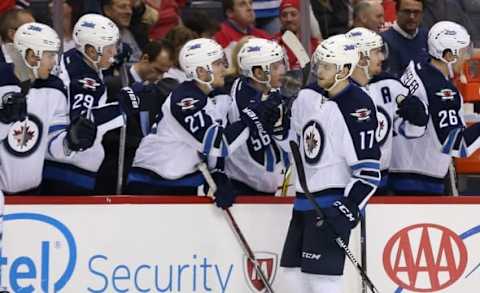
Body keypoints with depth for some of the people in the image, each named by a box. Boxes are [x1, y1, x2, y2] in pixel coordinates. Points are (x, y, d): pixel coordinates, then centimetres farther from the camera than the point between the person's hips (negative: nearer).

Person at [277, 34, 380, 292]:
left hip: (334, 201, -8)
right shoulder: (308, 96, 6)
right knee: (292, 271, 10)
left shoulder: (357, 107, -16)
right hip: (304, 198, 8)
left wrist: (350, 207, -22)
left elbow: (368, 169, -17)